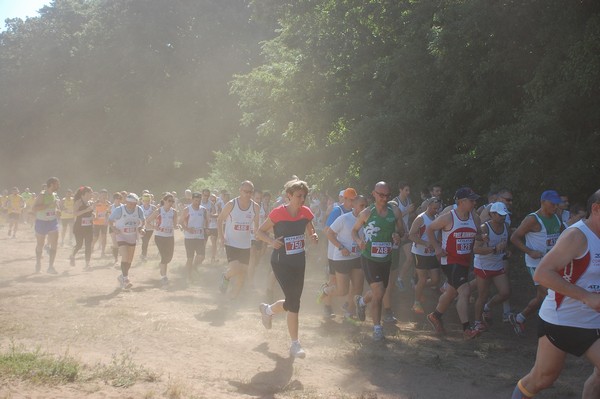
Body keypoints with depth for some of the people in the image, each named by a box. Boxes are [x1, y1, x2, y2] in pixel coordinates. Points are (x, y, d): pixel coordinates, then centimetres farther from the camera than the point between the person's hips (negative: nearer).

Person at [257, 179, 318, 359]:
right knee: (293, 302, -10)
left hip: (299, 261, 6)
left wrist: (314, 236, -11)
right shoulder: (278, 213, -16)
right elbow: (259, 232, -7)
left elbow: (311, 232, 12)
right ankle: (295, 344, 3)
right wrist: (272, 241, -25)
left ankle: (267, 310, 43)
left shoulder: (306, 212, -3)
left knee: (293, 301, 12)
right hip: (281, 262, -6)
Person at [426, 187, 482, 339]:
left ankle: (435, 316, 41)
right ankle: (466, 329, -16)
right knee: (465, 291, -19)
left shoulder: (475, 218, 5)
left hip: (465, 261, 7)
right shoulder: (448, 217, -13)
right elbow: (429, 229, -2)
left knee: (452, 292, 19)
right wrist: (437, 247, -8)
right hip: (450, 260, -7)